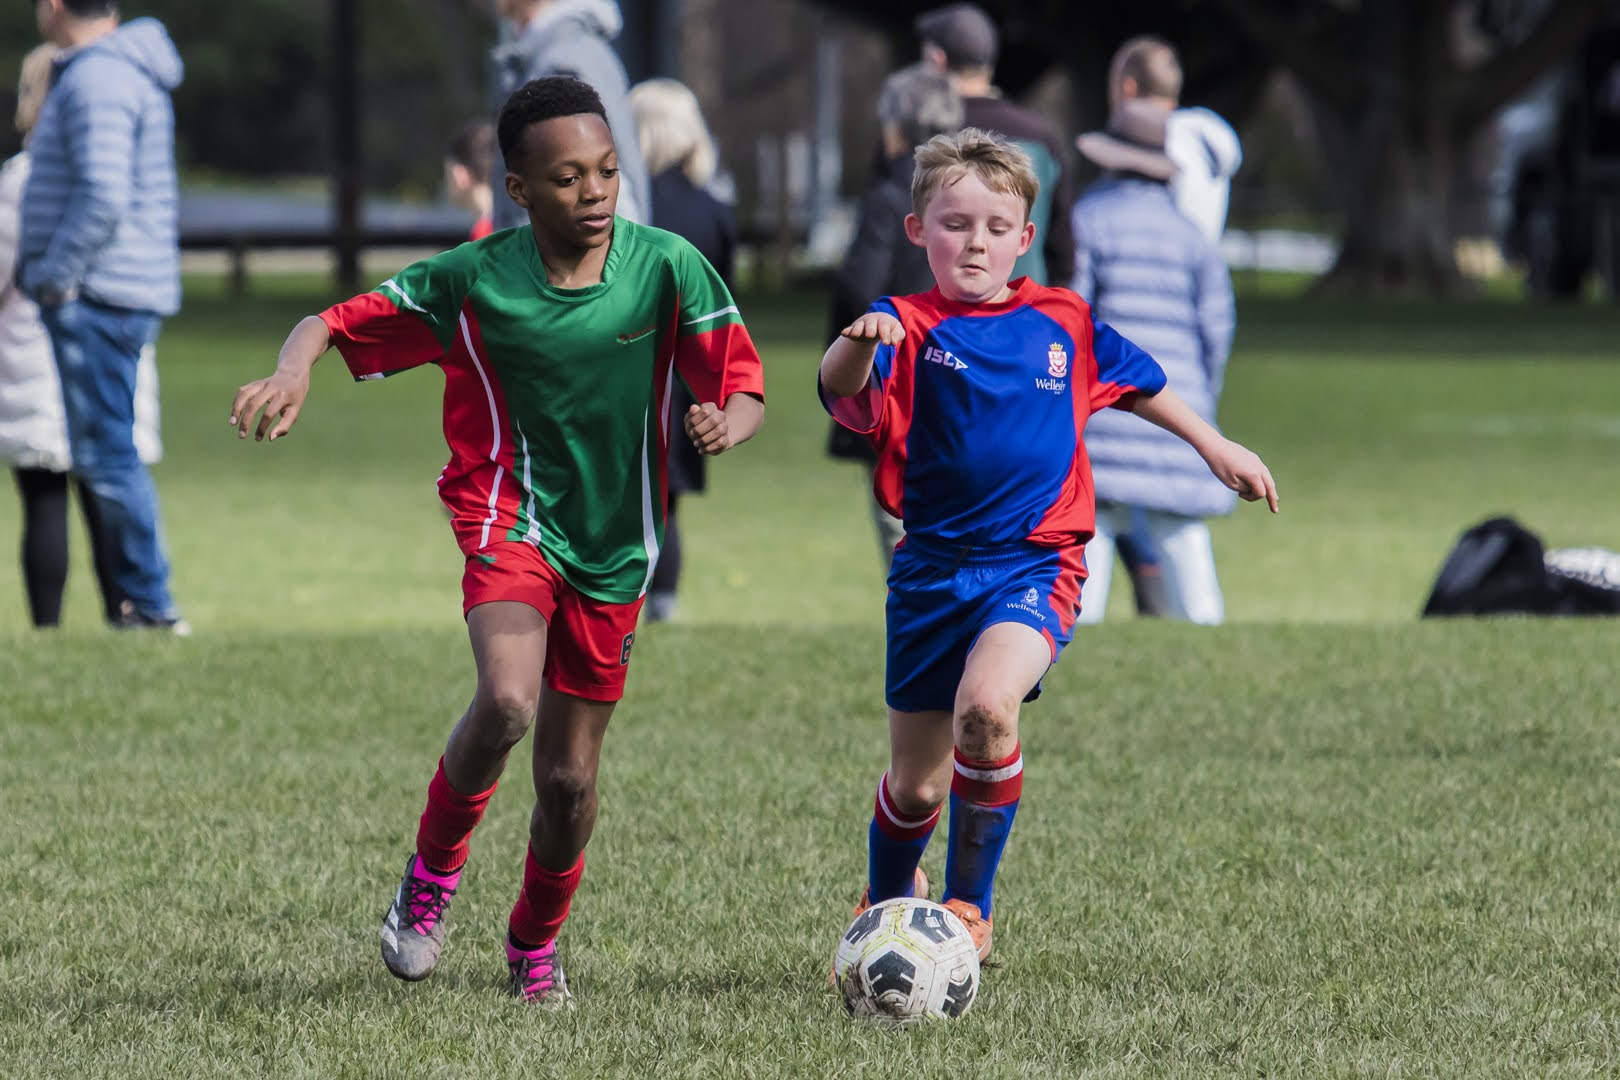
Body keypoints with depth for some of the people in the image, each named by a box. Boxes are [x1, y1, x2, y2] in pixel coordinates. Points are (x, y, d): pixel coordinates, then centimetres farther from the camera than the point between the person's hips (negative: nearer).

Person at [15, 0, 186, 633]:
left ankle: (151, 605, -6)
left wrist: (51, 276, -16)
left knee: (105, 455, -8)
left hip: (96, 296, -10)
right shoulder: (132, 73, 17)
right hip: (126, 295, 10)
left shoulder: (97, 80, -15)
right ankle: (143, 601, 13)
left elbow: (104, 199, -25)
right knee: (104, 455, 12)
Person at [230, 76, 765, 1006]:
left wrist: (726, 424, -32)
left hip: (614, 545, 2)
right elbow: (334, 324, -4)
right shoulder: (472, 280, -11)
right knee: (507, 702, -29)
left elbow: (746, 389, -8)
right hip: (510, 512, -2)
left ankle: (536, 945, 35)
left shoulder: (668, 268, -11)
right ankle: (433, 872, -3)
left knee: (570, 777, 8)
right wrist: (293, 372, -27)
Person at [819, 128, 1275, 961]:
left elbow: (1136, 383, 25)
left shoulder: (1062, 324, 5)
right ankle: (887, 906, 42)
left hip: (1034, 565, 0)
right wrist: (857, 344, -49)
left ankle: (970, 906, -12)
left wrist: (1214, 446, 30)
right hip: (932, 572, 0)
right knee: (915, 782, 9)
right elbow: (842, 391, -26)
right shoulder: (911, 330, -5)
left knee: (986, 707, -30)